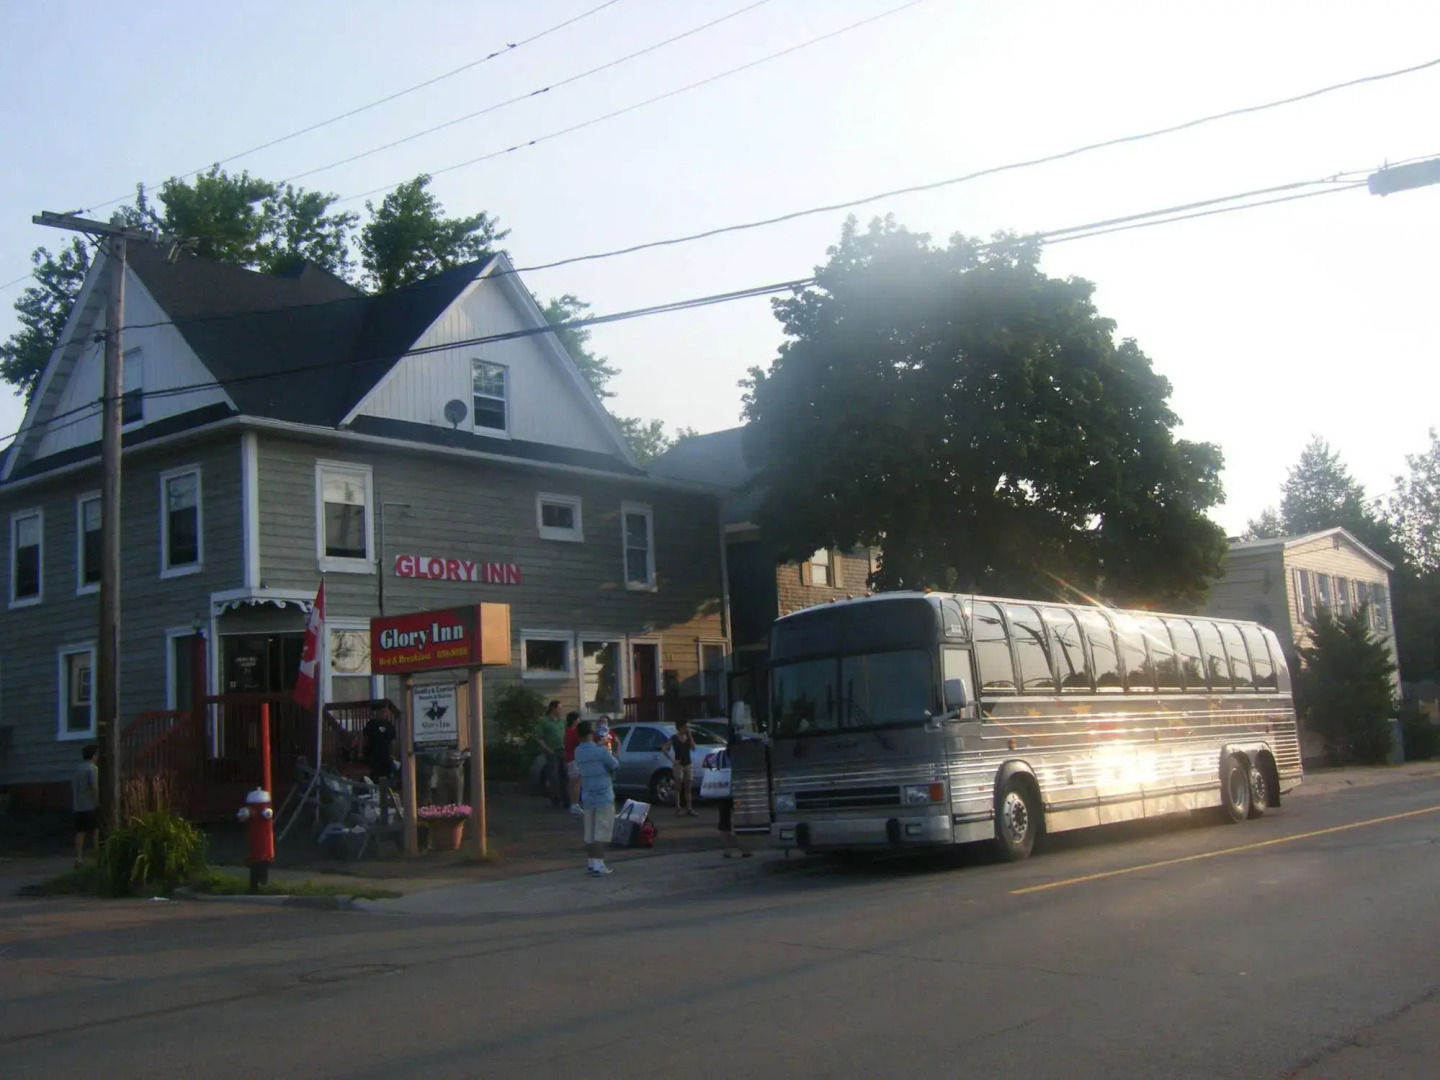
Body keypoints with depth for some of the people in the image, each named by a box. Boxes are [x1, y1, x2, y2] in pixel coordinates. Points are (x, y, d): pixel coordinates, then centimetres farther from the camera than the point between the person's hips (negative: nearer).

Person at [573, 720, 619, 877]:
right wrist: (611, 755, 14)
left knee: (589, 833, 12)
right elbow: (615, 765, -6)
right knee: (601, 833, -4)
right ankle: (598, 866, -7)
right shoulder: (600, 751, -16)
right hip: (604, 796, -6)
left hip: (587, 797, 6)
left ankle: (590, 863, 18)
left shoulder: (578, 752, 3)